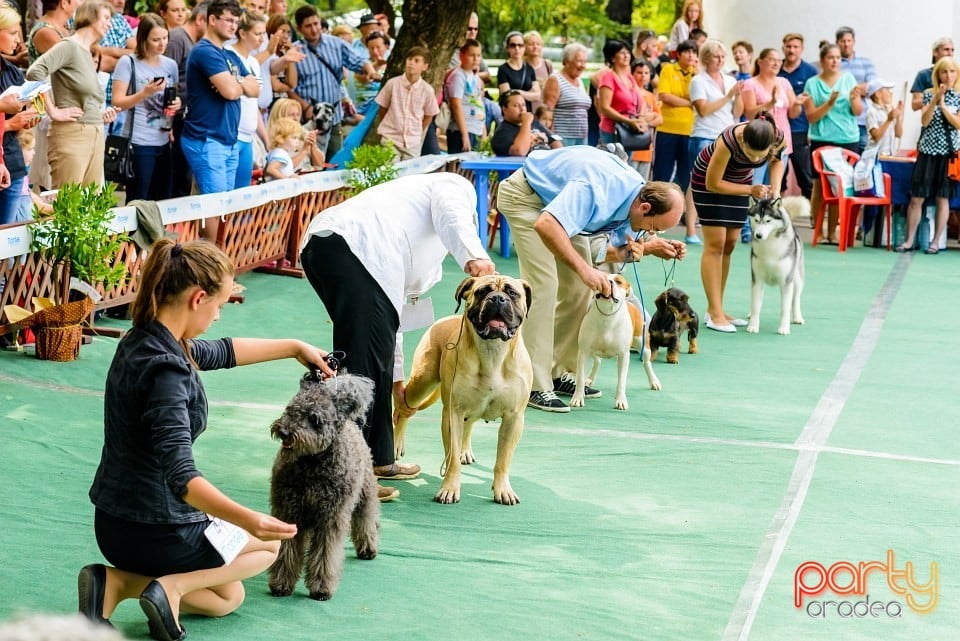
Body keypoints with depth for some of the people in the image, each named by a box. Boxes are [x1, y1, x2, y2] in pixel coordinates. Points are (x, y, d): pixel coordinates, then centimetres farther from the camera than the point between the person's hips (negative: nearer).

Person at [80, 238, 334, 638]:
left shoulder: (144, 340, 1)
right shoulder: (165, 368, -27)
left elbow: (221, 353, 22)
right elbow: (181, 475, -36)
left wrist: (295, 348, 30)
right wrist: (248, 520, -48)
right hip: (155, 532, -8)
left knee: (227, 599, 27)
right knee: (270, 544, 21)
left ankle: (118, 582, 4)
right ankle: (170, 586, -2)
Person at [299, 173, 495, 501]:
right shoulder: (456, 186, 22)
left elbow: (391, 316, 41)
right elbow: (451, 216, -4)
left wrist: (396, 380, 47)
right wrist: (474, 256, -23)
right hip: (354, 244, -9)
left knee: (376, 358, 18)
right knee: (362, 362, -10)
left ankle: (378, 459, 27)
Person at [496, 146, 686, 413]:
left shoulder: (633, 200, -10)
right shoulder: (599, 190, -38)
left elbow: (607, 253, 1)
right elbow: (545, 225, -48)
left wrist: (650, 248, -15)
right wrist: (584, 269, -47)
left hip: (558, 200, 9)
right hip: (526, 195, -9)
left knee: (578, 286, 5)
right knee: (544, 285, -18)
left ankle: (560, 372, 14)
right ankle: (533, 386, -15)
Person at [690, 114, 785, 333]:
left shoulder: (779, 139, -27)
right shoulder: (728, 141, -39)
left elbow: (777, 160, 0)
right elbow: (713, 184, -25)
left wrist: (775, 187, -17)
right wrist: (751, 190, -23)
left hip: (739, 180, 5)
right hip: (708, 178, -5)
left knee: (730, 244, 4)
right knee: (715, 244, -9)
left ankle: (716, 310, 10)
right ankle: (715, 314, -9)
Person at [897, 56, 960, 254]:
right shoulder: (929, 94, 5)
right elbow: (925, 121, -5)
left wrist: (942, 104, -15)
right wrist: (935, 99, -15)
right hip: (927, 150, 1)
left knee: (943, 198, 2)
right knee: (916, 198, -1)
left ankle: (935, 242, 8)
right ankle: (909, 240, 5)